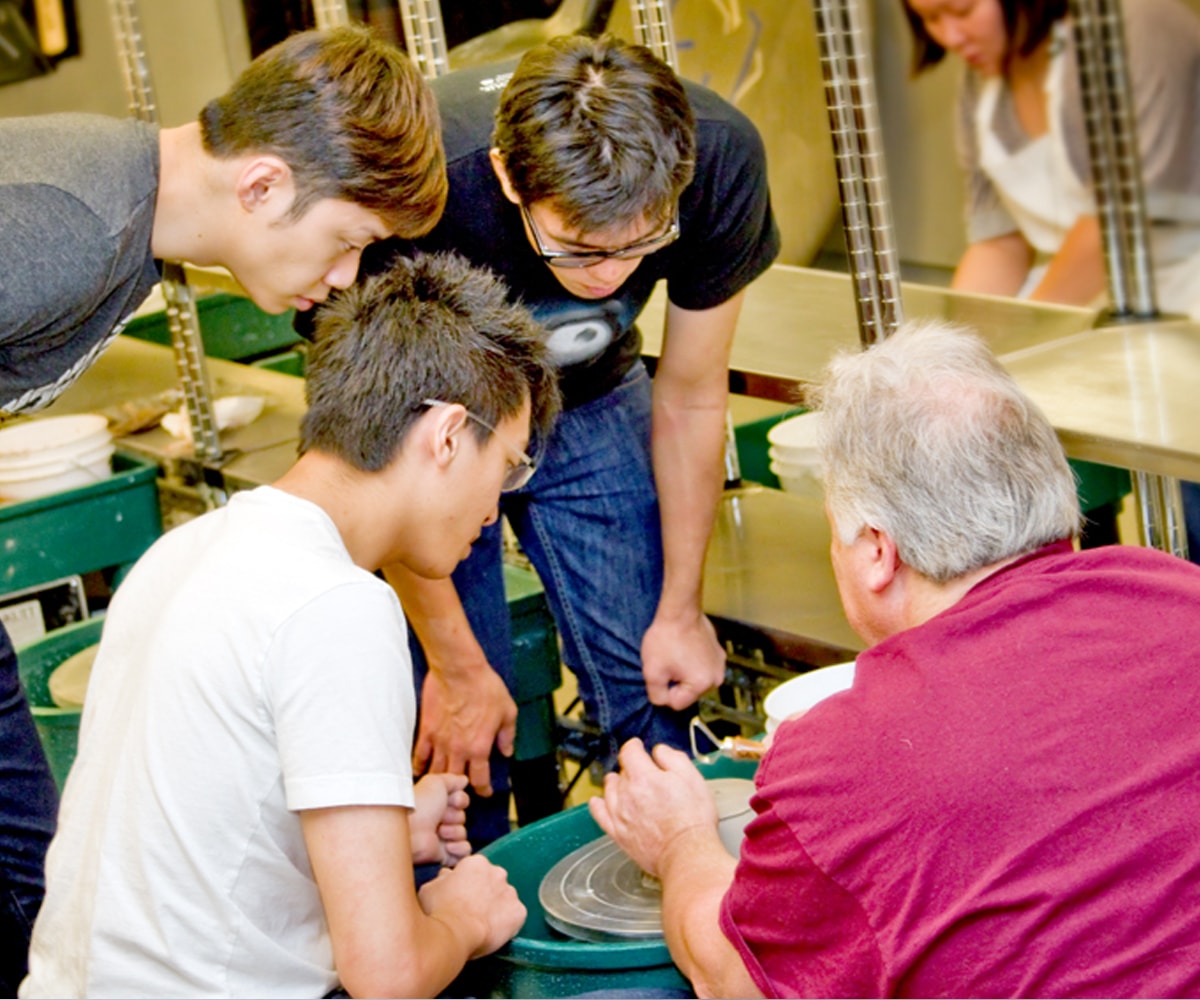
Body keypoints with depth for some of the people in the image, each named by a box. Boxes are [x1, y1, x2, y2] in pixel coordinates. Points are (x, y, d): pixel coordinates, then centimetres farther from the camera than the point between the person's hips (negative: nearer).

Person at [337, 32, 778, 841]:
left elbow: (689, 402, -12)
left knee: (658, 691, -2)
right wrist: (457, 668, -14)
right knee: (460, 735, -7)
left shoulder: (720, 159, -30)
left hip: (588, 402, 2)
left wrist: (681, 611, -3)